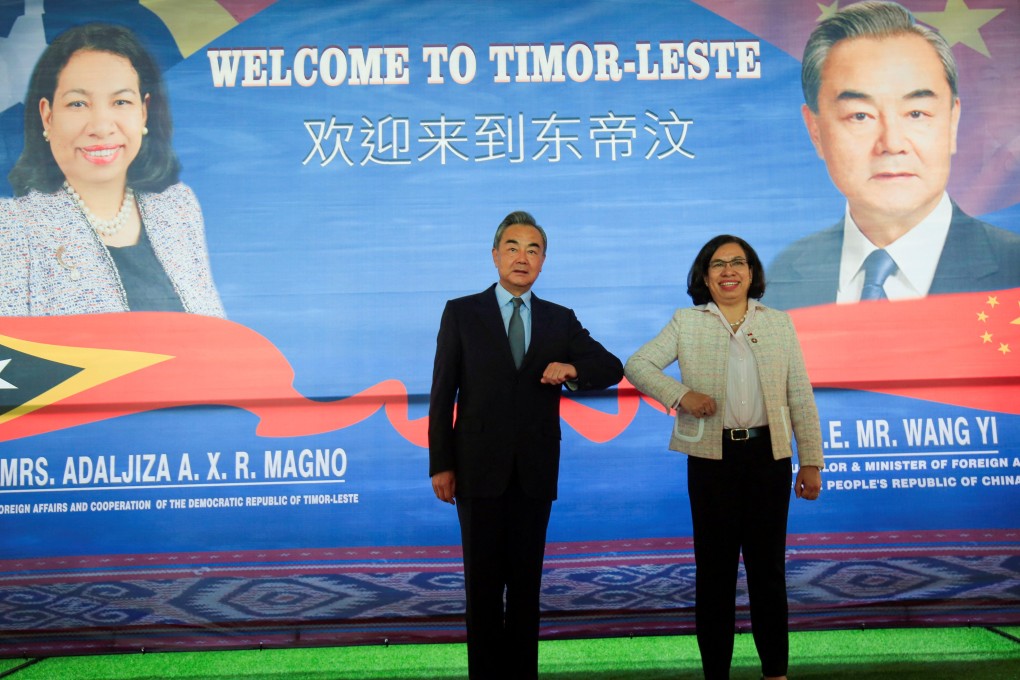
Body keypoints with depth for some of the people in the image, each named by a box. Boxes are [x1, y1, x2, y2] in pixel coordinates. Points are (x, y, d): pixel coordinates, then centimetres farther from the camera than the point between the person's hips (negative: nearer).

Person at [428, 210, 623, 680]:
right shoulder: (461, 313, 1)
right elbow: (442, 393, -1)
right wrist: (440, 464, -6)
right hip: (479, 467, -2)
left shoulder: (561, 320, 7)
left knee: (526, 579, 11)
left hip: (535, 470, 2)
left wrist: (572, 368, -15)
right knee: (484, 579, 7)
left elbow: (613, 369, 6)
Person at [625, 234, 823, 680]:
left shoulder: (780, 323, 9)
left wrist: (811, 462, 4)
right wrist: (680, 394, -16)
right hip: (712, 458, -1)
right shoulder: (686, 323, 5)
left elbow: (800, 397, 7)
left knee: (768, 565, 9)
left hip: (768, 455, 1)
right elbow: (637, 365, -1)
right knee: (714, 568, 7)